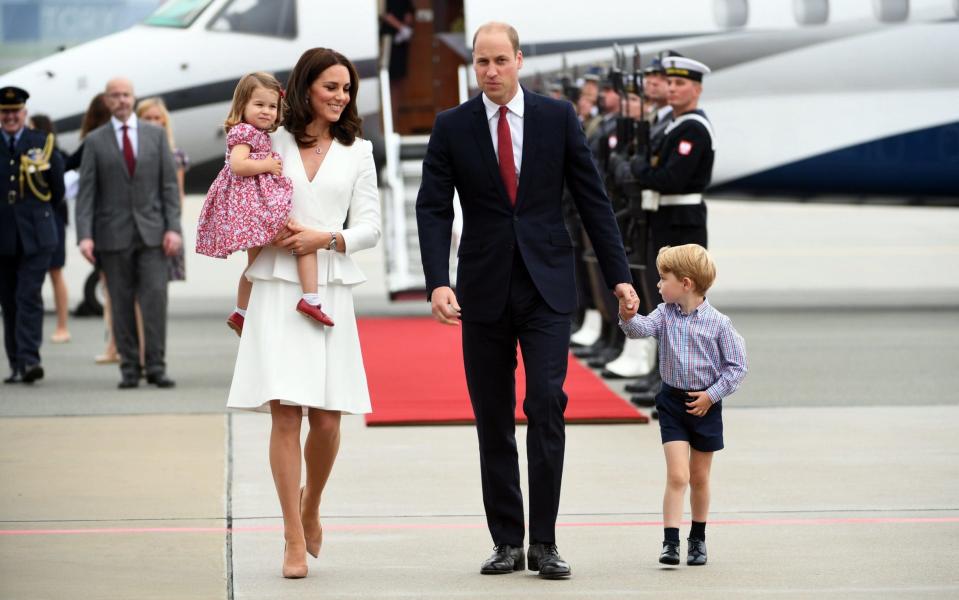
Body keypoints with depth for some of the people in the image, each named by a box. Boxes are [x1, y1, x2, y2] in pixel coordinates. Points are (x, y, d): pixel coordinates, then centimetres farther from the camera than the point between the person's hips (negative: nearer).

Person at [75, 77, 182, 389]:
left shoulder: (155, 135, 7)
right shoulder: (95, 141, 5)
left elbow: (169, 185, 5)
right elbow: (86, 192, 1)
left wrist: (173, 227, -5)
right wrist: (85, 236, -10)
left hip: (151, 232, 0)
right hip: (113, 234, 0)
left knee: (155, 299, -8)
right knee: (121, 304, 1)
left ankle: (156, 367, -4)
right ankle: (129, 369, 7)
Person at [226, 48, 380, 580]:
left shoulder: (357, 152, 12)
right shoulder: (271, 142, 7)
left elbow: (369, 227, 9)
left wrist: (326, 238, -8)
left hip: (331, 291, 2)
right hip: (277, 288, -2)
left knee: (327, 418, -3)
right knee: (285, 412, -9)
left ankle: (310, 505, 27)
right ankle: (295, 540, -4)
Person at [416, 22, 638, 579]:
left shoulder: (558, 117, 1)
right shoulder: (452, 126, 1)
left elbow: (592, 198, 3)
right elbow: (434, 210, -3)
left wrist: (619, 275, 0)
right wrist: (438, 282, -17)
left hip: (547, 287, -1)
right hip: (484, 292, 1)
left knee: (547, 407, -11)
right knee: (493, 421, 5)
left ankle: (544, 542, -6)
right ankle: (508, 542, 14)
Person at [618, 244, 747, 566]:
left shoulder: (718, 323, -11)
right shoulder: (665, 314, -3)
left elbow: (736, 366, -7)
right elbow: (643, 328, -22)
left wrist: (711, 395, -13)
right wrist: (628, 318, -43)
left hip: (705, 405, -1)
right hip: (672, 401, 1)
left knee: (699, 478, 13)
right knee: (677, 476, -10)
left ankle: (698, 539, 29)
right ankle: (670, 542, -11)